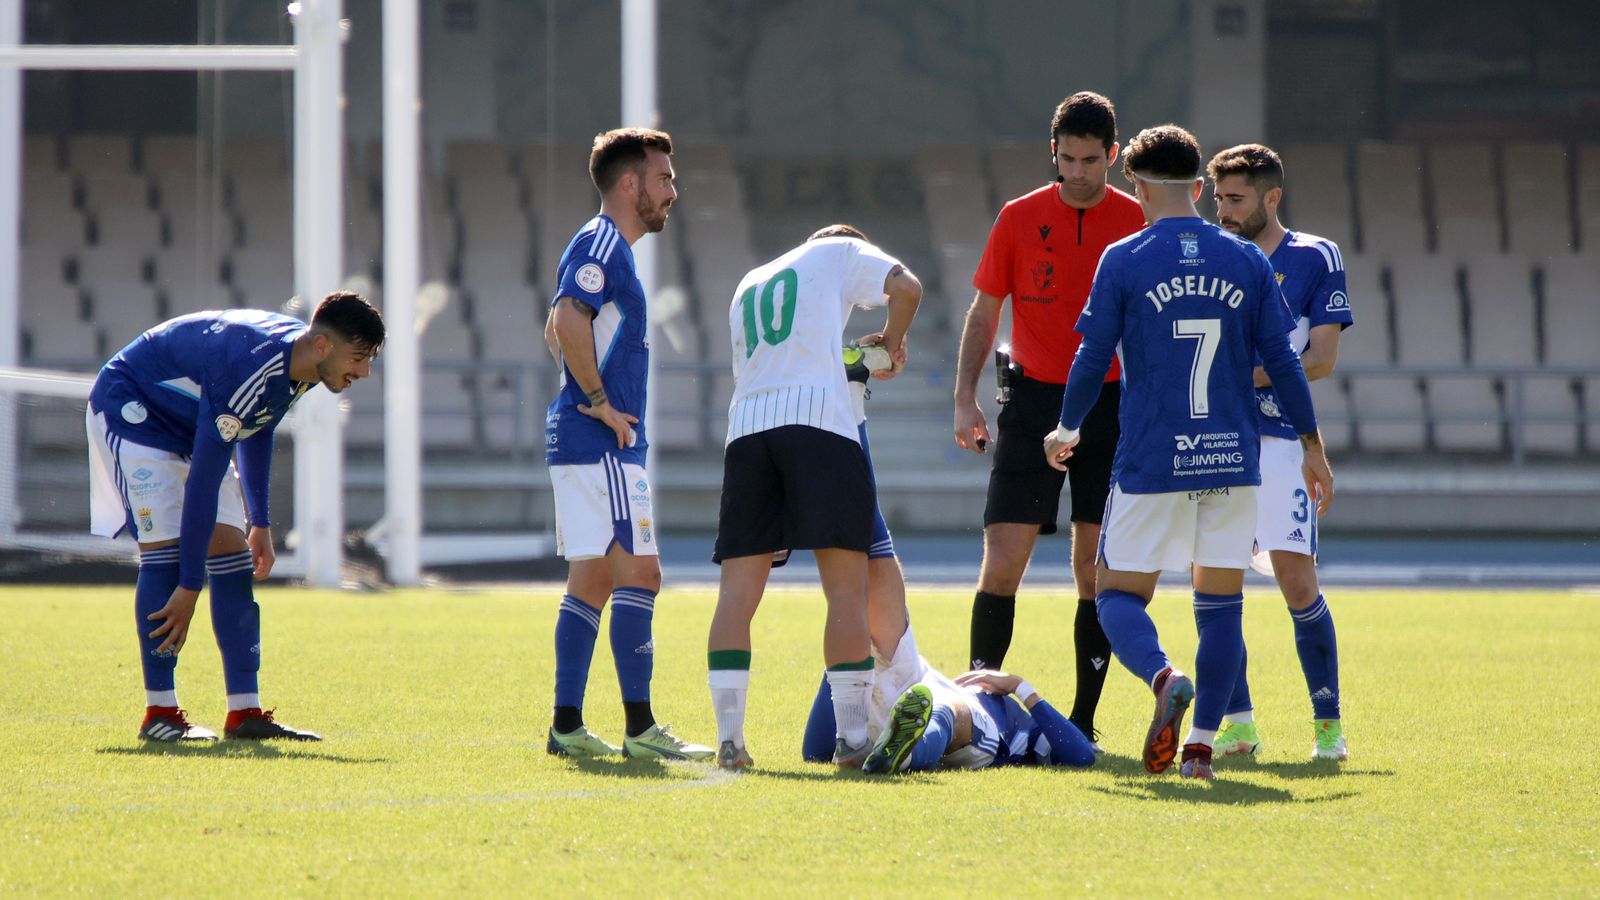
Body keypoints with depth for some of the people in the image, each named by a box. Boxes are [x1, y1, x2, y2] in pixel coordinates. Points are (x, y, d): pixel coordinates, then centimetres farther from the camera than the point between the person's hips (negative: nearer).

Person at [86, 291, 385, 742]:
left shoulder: (296, 358, -9)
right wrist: (189, 586, -33)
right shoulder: (247, 371, -37)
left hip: (191, 426, 9)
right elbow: (203, 480, -35)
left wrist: (260, 522, 15)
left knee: (231, 548, -1)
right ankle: (159, 713, -16)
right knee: (166, 545, -20)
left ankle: (245, 713, -2)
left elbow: (255, 429, 12)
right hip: (130, 411, -9)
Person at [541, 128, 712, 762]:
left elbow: (558, 330, 30)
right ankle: (639, 727, -13)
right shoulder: (600, 242, -11)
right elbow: (568, 320, -26)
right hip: (602, 445, -11)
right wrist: (599, 400, -20)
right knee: (638, 572, -12)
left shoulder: (610, 247, 20)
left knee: (593, 580, 10)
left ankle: (567, 725, 11)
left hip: (585, 443, 11)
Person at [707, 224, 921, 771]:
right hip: (819, 418, -5)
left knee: (738, 591, 2)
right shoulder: (841, 252, 19)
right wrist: (892, 342, 22)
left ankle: (729, 738, -5)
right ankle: (852, 737, -10)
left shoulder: (749, 287, 33)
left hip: (746, 427, 5)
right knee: (847, 586, -4)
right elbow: (905, 288, 4)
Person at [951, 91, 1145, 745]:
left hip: (1112, 406, 0)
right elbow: (984, 312, 9)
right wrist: (965, 398, 1)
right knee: (1002, 562, -7)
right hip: (1034, 402, 0)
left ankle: (1084, 718, 8)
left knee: (1097, 572, 1)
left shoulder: (1138, 223, 1)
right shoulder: (1020, 218, 3)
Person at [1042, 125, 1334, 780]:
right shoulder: (1247, 261, 4)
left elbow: (1093, 358, -2)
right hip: (1233, 460, 3)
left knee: (1119, 595, 5)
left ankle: (1164, 677, -25)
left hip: (1150, 462, -3)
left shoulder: (1123, 261, -4)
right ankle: (1201, 745, 3)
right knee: (1221, 603, 10)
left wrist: (1067, 429, 15)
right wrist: (1312, 445, 14)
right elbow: (1282, 361, 5)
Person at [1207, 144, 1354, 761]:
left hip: (1278, 438, -4)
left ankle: (1328, 724, 0)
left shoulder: (1316, 259, 2)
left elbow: (1321, 359, -4)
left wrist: (1246, 376, -13)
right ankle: (1236, 723, 8)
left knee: (1297, 583, -9)